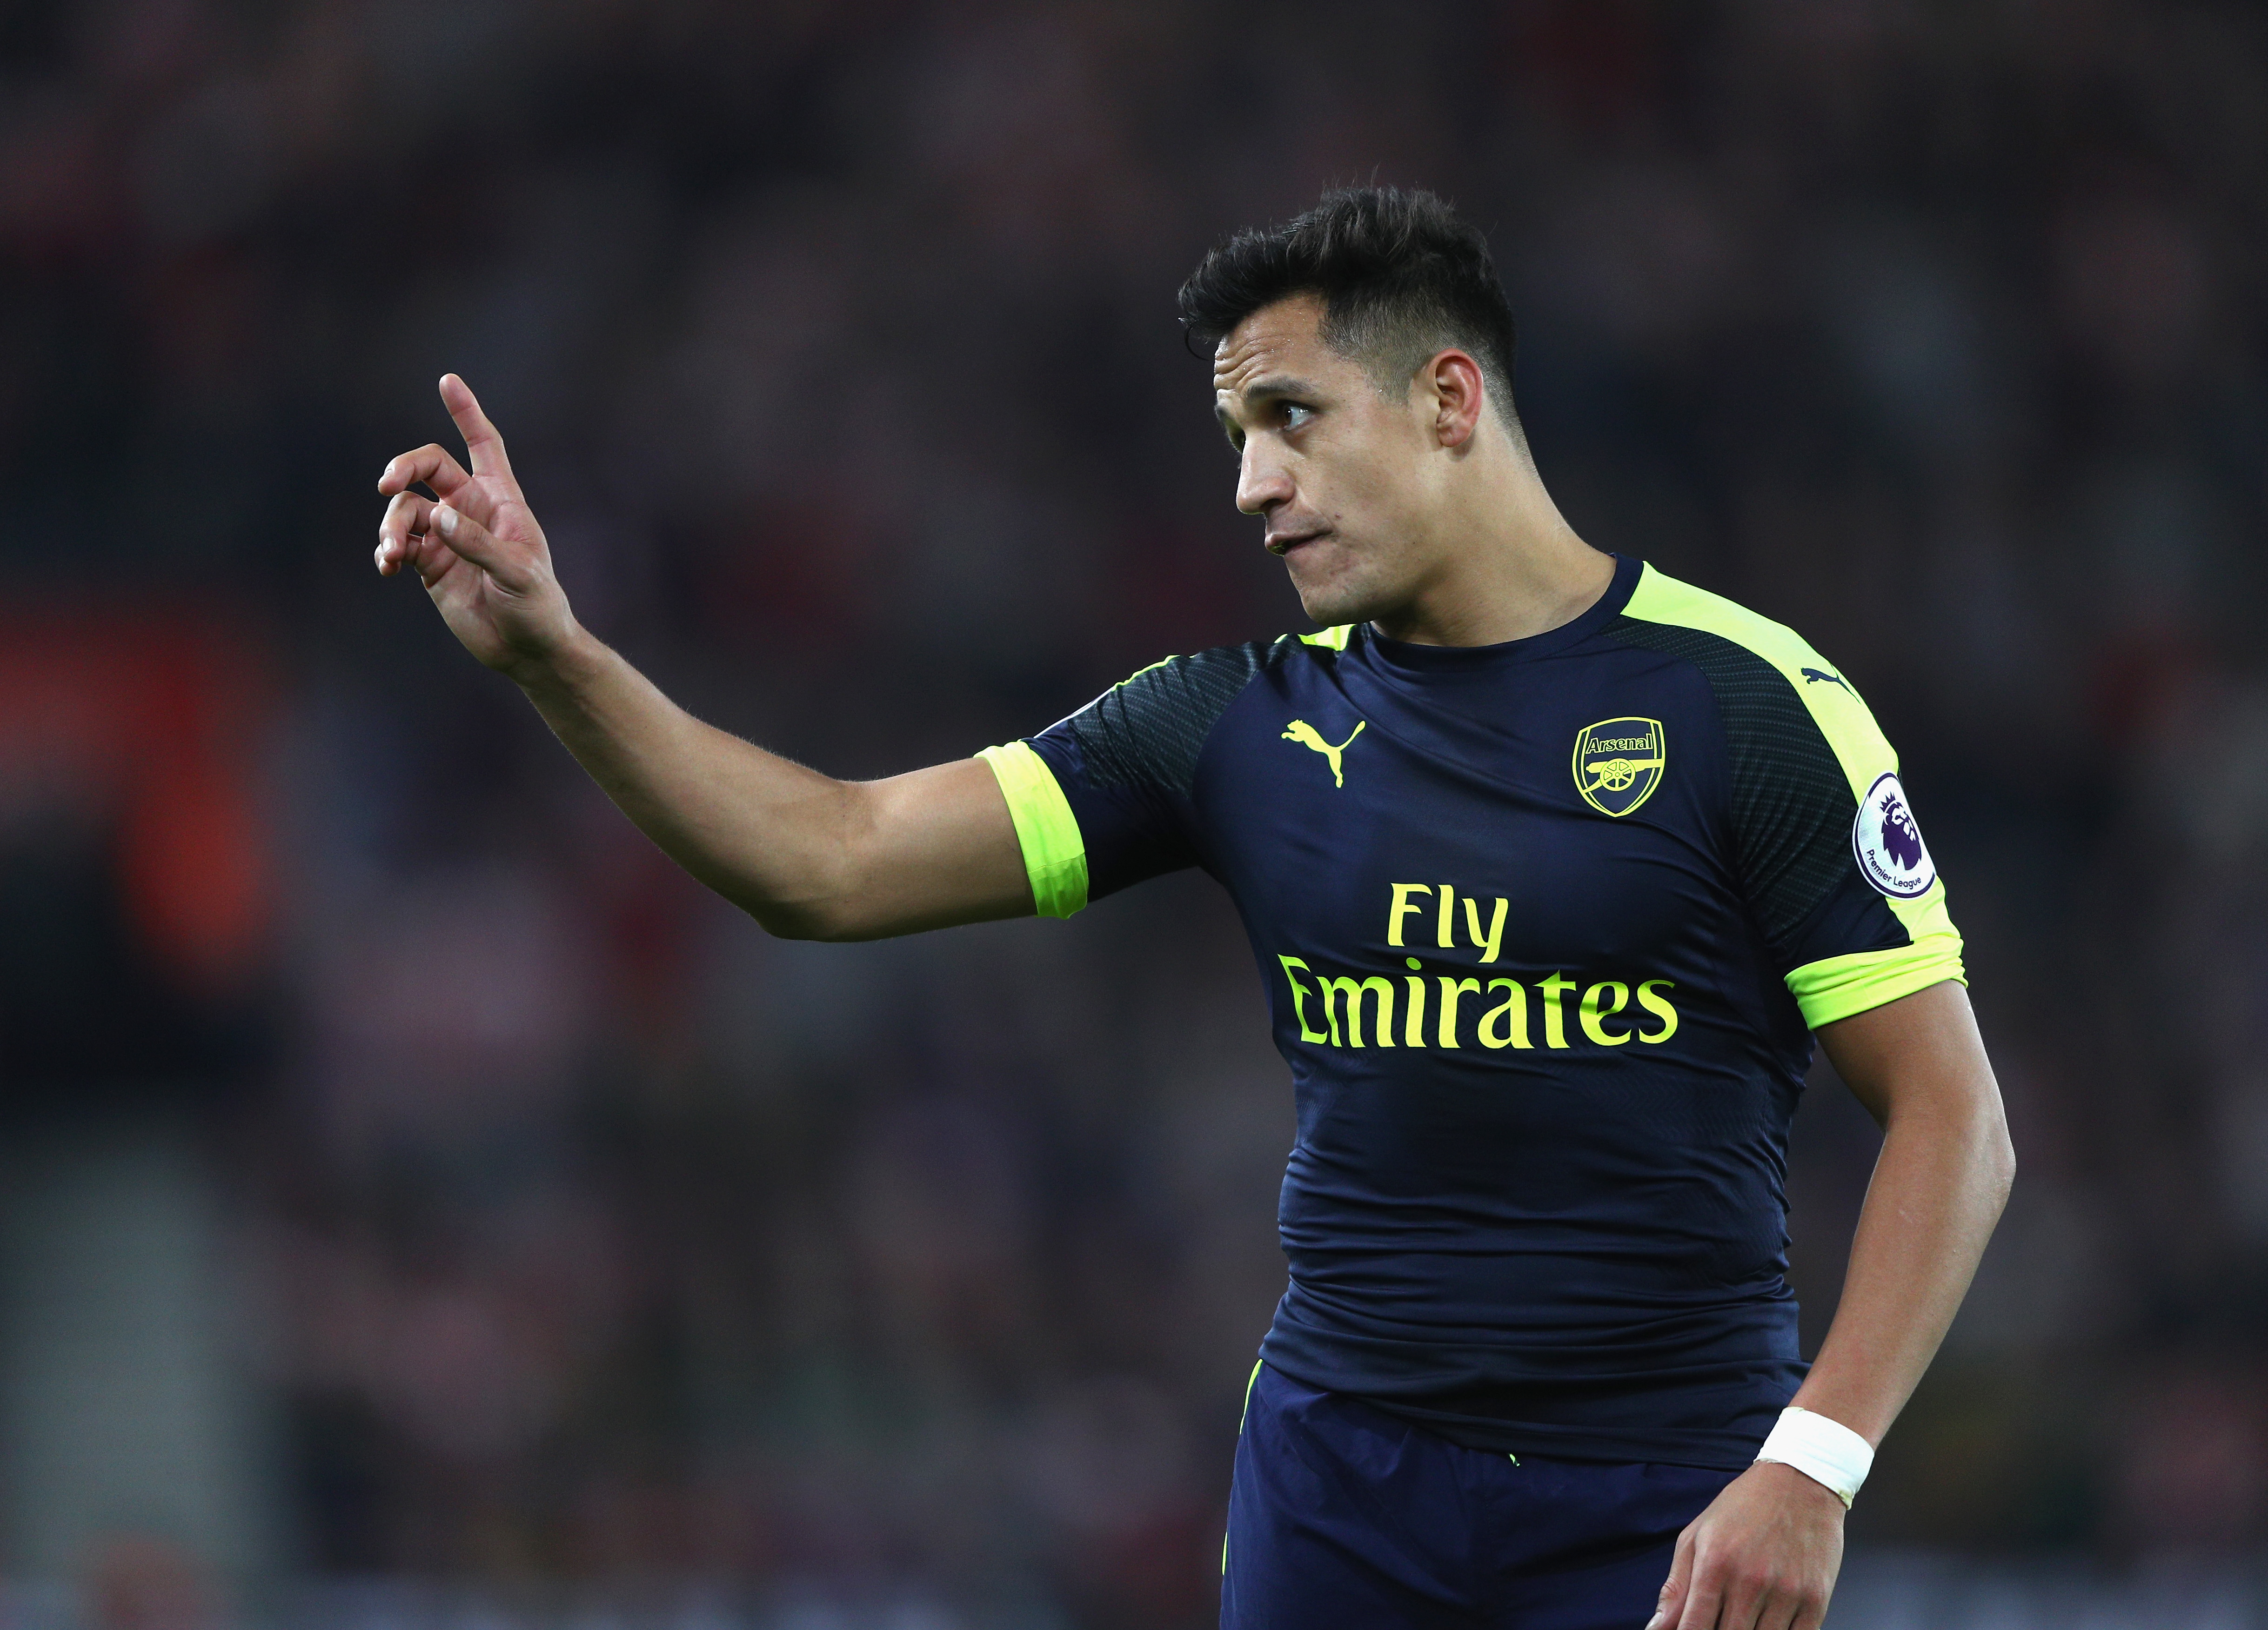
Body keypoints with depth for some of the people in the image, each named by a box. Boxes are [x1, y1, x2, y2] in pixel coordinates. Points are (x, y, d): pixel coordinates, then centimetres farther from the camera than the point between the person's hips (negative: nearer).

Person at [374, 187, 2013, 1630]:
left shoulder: (1748, 702, -6)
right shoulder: (1244, 723, 7)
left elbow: (1954, 1113, -7)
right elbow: (834, 863, 4)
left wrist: (1811, 1466, -16)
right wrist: (552, 651, -7)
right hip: (1339, 1482, 4)